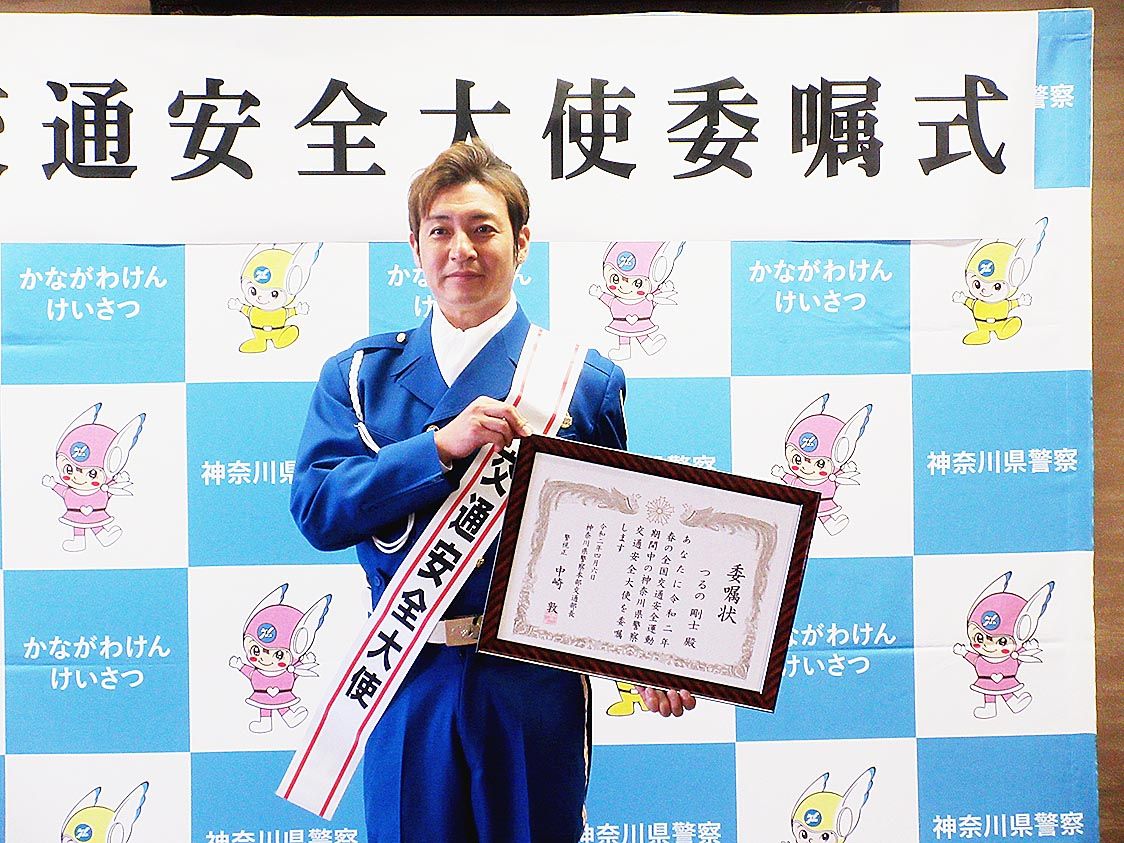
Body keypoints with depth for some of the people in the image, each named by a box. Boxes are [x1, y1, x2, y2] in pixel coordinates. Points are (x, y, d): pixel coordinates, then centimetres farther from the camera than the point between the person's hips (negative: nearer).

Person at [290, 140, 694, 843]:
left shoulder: (588, 381, 1)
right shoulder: (358, 376, 5)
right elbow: (317, 511, -8)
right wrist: (442, 445, -20)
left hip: (535, 686, -1)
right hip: (408, 685, 2)